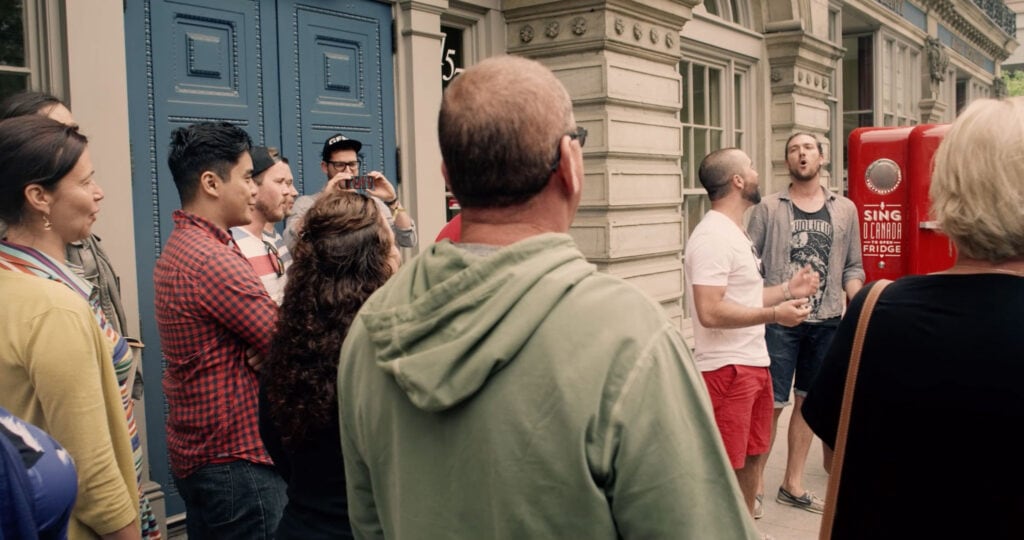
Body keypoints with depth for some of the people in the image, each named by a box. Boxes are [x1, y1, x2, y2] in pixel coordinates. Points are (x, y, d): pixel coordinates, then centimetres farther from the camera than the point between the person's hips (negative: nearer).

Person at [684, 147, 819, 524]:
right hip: (726, 368, -11)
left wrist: (788, 289, 14)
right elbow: (711, 312, -26)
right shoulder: (713, 236, -19)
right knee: (725, 466, -2)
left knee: (754, 454, 21)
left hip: (754, 362, 11)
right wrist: (775, 314, -21)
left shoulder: (734, 232, 15)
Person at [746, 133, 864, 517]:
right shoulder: (768, 208, 0)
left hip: (827, 322, 4)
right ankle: (755, 485, 14)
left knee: (808, 402, 13)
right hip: (778, 321, -3)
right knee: (771, 404, -2)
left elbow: (853, 267, 11)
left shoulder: (845, 210, 9)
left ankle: (792, 485, 26)